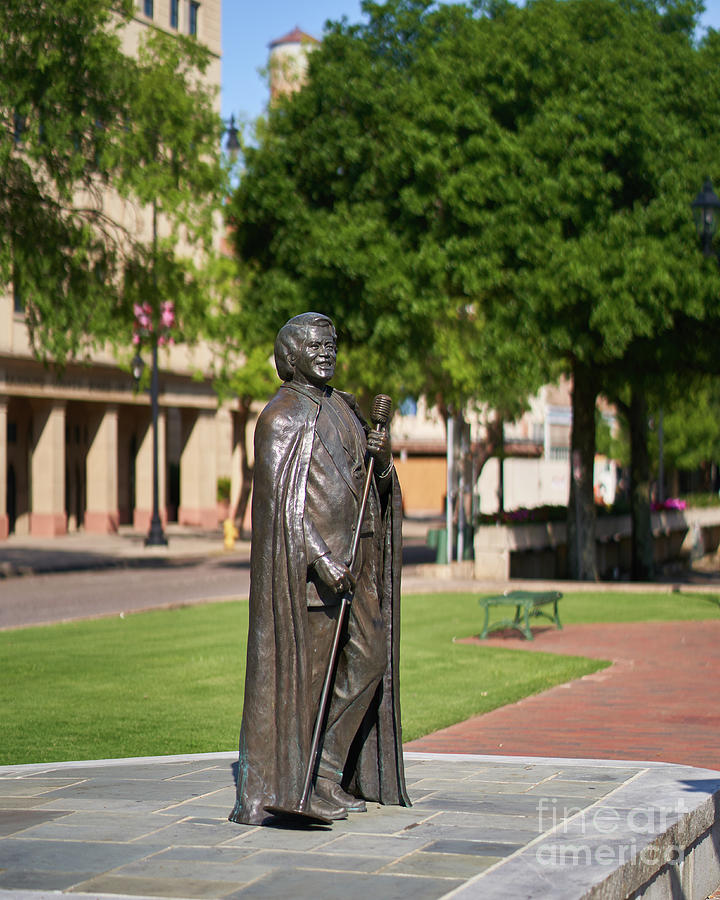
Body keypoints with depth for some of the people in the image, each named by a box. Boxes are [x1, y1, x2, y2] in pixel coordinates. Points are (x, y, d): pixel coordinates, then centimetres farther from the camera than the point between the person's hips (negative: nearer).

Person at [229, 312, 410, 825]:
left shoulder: (342, 408, 17)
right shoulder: (282, 417, -8)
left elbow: (374, 484, 17)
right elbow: (282, 501, -16)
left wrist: (382, 457, -7)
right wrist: (324, 561, -25)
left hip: (353, 556, 8)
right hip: (305, 561, -8)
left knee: (368, 658, 7)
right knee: (301, 669, -8)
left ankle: (326, 771, 17)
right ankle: (263, 793, -3)